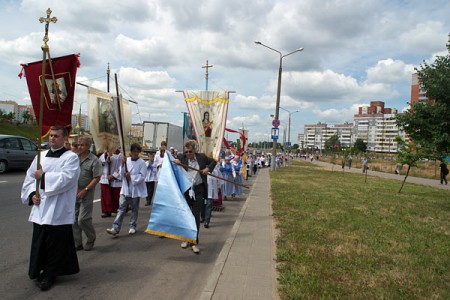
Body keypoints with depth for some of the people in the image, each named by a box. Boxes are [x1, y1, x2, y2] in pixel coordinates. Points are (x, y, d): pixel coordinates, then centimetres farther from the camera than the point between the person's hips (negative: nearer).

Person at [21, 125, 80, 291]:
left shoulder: (71, 157, -5)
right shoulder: (41, 156, 12)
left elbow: (66, 178, -19)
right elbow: (30, 177, 12)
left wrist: (43, 176, -13)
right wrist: (32, 194, -4)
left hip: (59, 210, -5)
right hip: (40, 208, 5)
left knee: (56, 245, 4)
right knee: (39, 243, 12)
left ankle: (49, 274, 21)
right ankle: (40, 271, 30)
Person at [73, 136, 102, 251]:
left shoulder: (94, 160, -9)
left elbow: (97, 178, -11)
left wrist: (85, 190, -14)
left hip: (86, 195, -5)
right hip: (74, 193, 5)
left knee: (83, 219, -6)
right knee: (74, 219, 8)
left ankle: (91, 239, 20)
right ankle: (77, 243, 21)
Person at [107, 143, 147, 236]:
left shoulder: (141, 162, -5)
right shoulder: (126, 160, 4)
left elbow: (142, 176, -10)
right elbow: (121, 174, 4)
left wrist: (131, 177, -15)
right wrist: (123, 165, -9)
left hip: (136, 189, -2)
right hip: (125, 188, 2)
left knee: (134, 209, 10)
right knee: (121, 208, -2)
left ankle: (132, 227, 22)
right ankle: (115, 228, -5)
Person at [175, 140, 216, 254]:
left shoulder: (201, 157, 2)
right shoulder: (181, 157, 1)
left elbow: (213, 161, 16)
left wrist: (208, 168, -2)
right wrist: (174, 161, -12)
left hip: (198, 190, -1)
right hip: (185, 190, 1)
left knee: (196, 216, 0)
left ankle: (195, 242, 7)